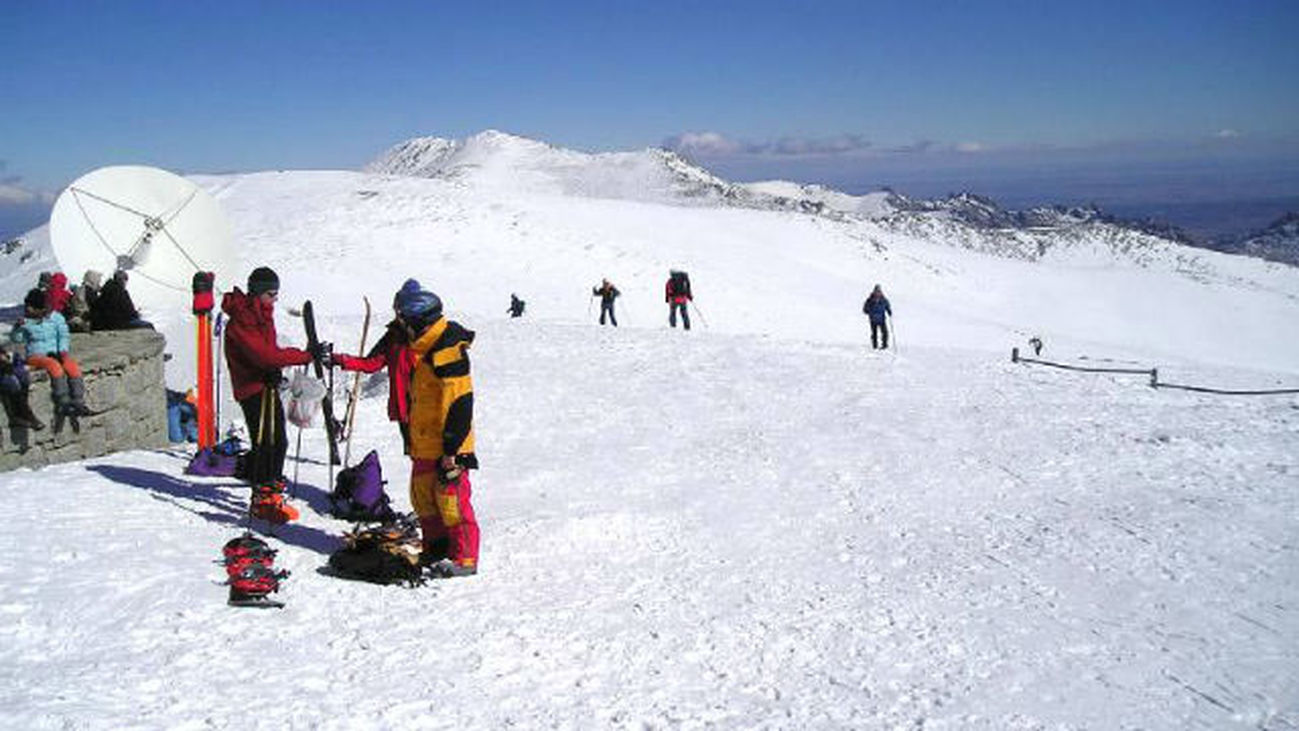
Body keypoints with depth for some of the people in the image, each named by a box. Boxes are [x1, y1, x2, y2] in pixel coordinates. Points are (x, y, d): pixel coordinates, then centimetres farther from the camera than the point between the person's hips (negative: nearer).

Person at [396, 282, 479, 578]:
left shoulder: (448, 352, -20)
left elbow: (459, 404, -22)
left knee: (451, 500, -4)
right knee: (423, 496, 16)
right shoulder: (425, 348, 13)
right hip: (425, 445, 10)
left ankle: (464, 559, 6)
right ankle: (436, 550, 29)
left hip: (447, 446, -10)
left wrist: (450, 449, -22)